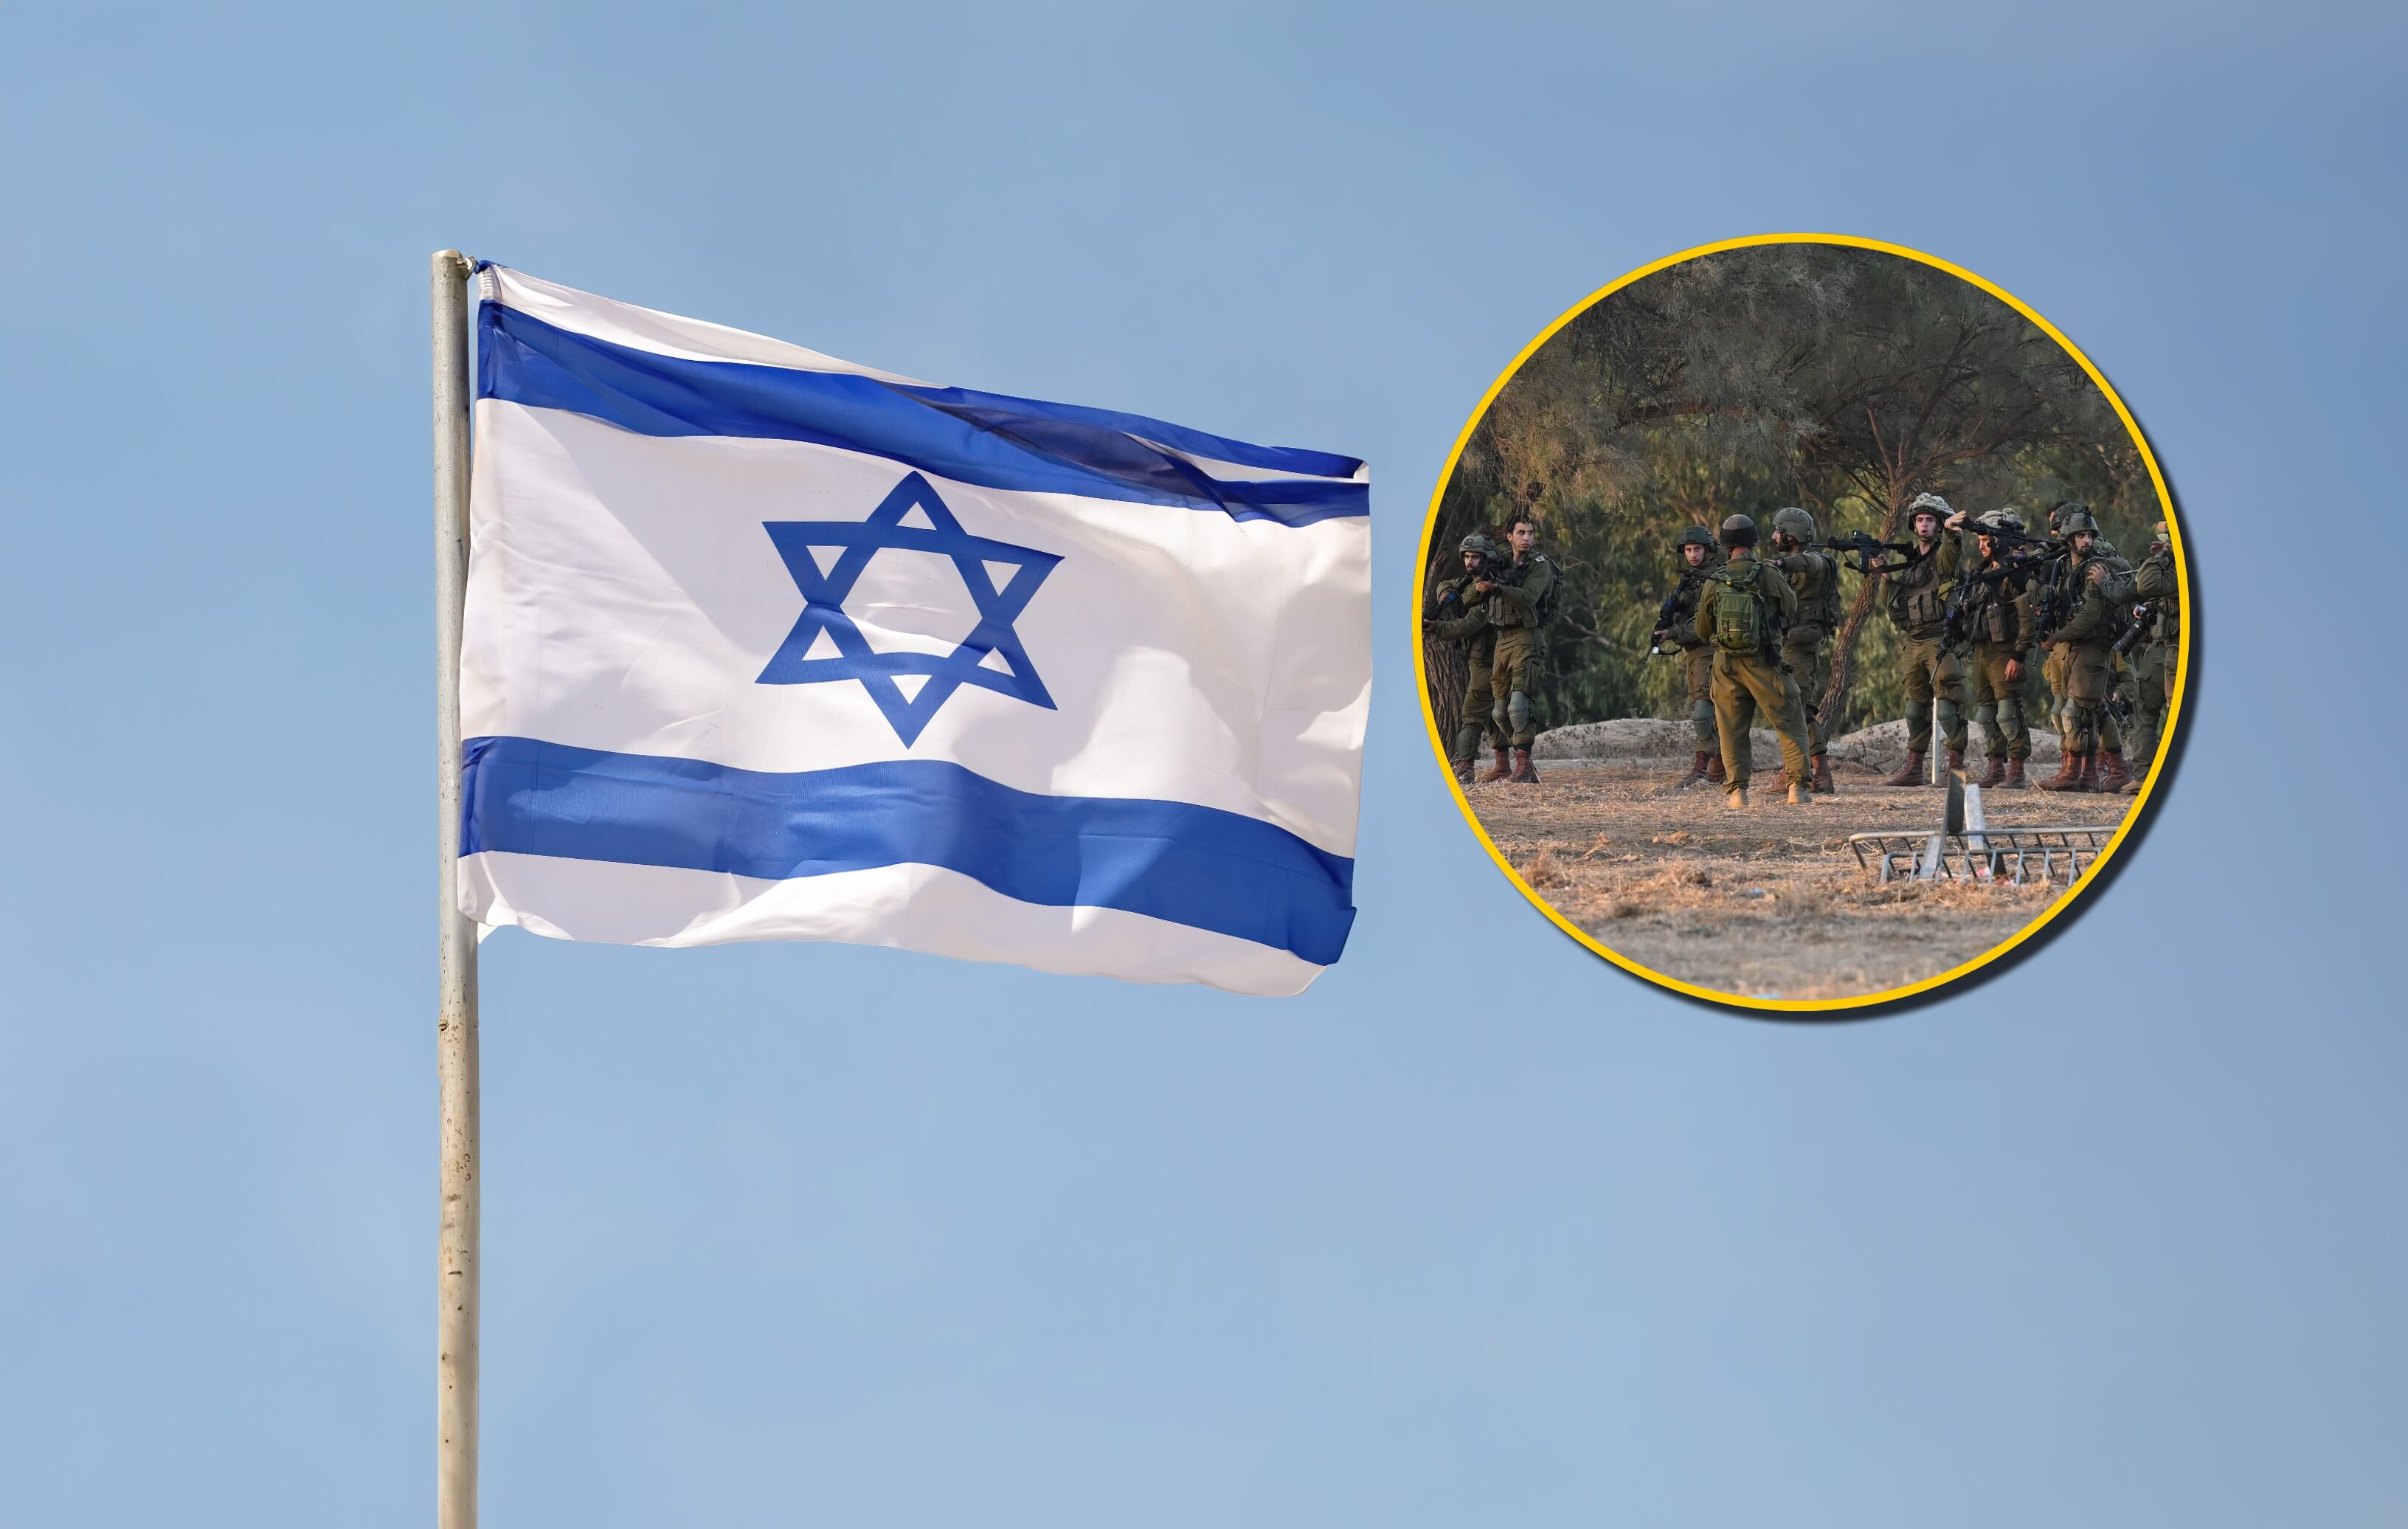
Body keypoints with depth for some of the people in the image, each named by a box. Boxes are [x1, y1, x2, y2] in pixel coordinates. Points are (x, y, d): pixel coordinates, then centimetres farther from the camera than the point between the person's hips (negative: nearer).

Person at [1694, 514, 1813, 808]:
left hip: (1727, 665, 2)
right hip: (1764, 663, -2)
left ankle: (1736, 790, 2)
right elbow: (1791, 607, 12)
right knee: (1790, 724, 6)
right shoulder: (1769, 577, -7)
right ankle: (1798, 786, -2)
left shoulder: (1713, 583, 0)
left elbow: (1703, 632, 10)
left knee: (1732, 729, 10)